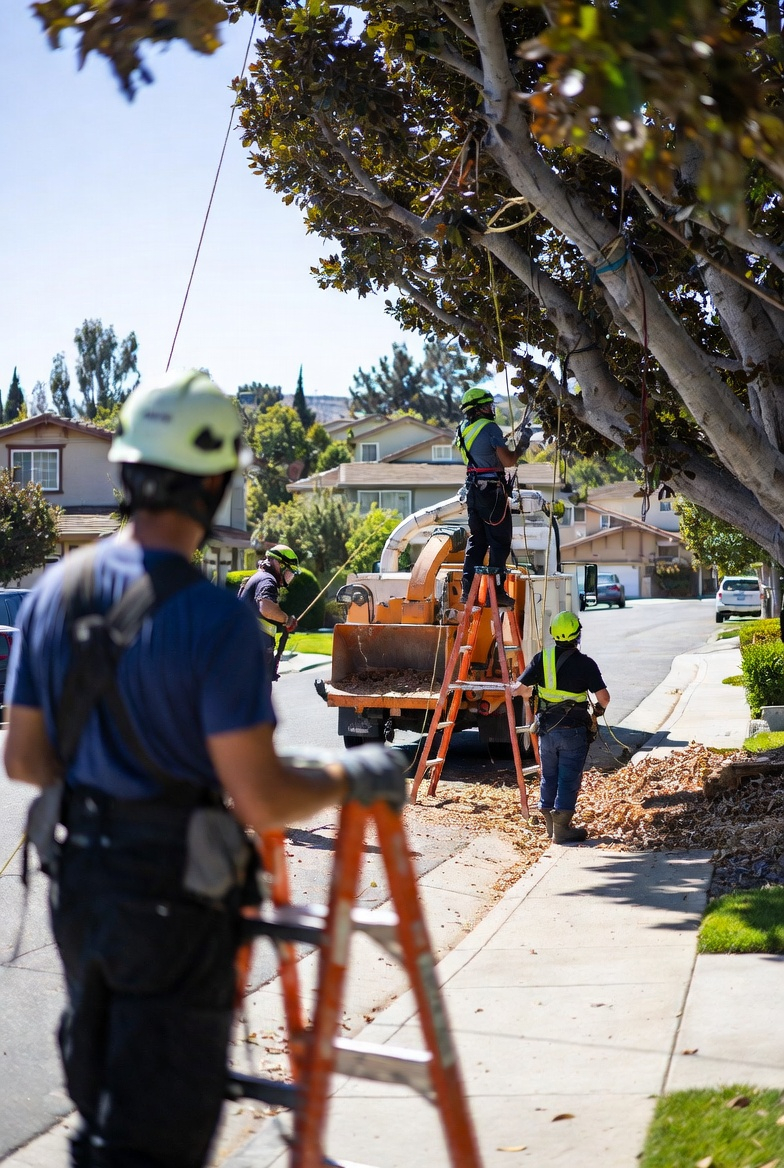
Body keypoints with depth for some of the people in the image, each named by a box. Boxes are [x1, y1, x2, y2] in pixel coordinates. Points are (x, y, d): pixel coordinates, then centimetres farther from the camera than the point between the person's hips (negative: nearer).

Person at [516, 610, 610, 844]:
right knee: (569, 779, 3)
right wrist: (600, 708, 8)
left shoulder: (541, 659, -4)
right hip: (573, 731, -4)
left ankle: (550, 824, 25)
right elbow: (603, 697, -15)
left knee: (549, 776, 16)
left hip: (547, 728, 4)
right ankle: (562, 829, 5)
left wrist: (535, 691, 20)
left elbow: (520, 689, -2)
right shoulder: (585, 664, -13)